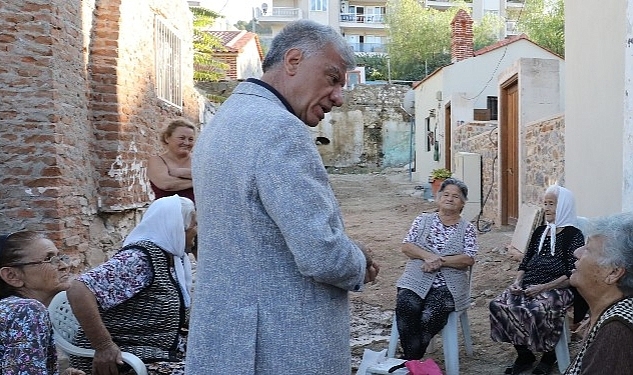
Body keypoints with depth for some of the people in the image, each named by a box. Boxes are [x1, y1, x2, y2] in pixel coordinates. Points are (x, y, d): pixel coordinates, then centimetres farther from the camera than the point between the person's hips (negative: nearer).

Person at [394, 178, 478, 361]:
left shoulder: (467, 229, 11)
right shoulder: (423, 220, 14)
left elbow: (469, 259, -2)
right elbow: (406, 246, 5)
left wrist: (440, 261, -13)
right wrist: (428, 256, -13)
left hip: (448, 285, -1)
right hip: (417, 279, 1)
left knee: (431, 315, -30)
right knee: (406, 306, -30)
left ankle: (411, 358, -12)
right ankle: (412, 356, -16)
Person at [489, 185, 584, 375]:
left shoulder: (573, 235, -2)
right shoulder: (540, 231, 17)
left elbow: (573, 275, -11)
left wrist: (543, 287, -18)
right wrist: (517, 282, 0)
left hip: (557, 289, -6)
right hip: (529, 286, 6)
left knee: (534, 311, -35)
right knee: (498, 306, -19)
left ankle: (548, 354, -2)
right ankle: (524, 355, 0)